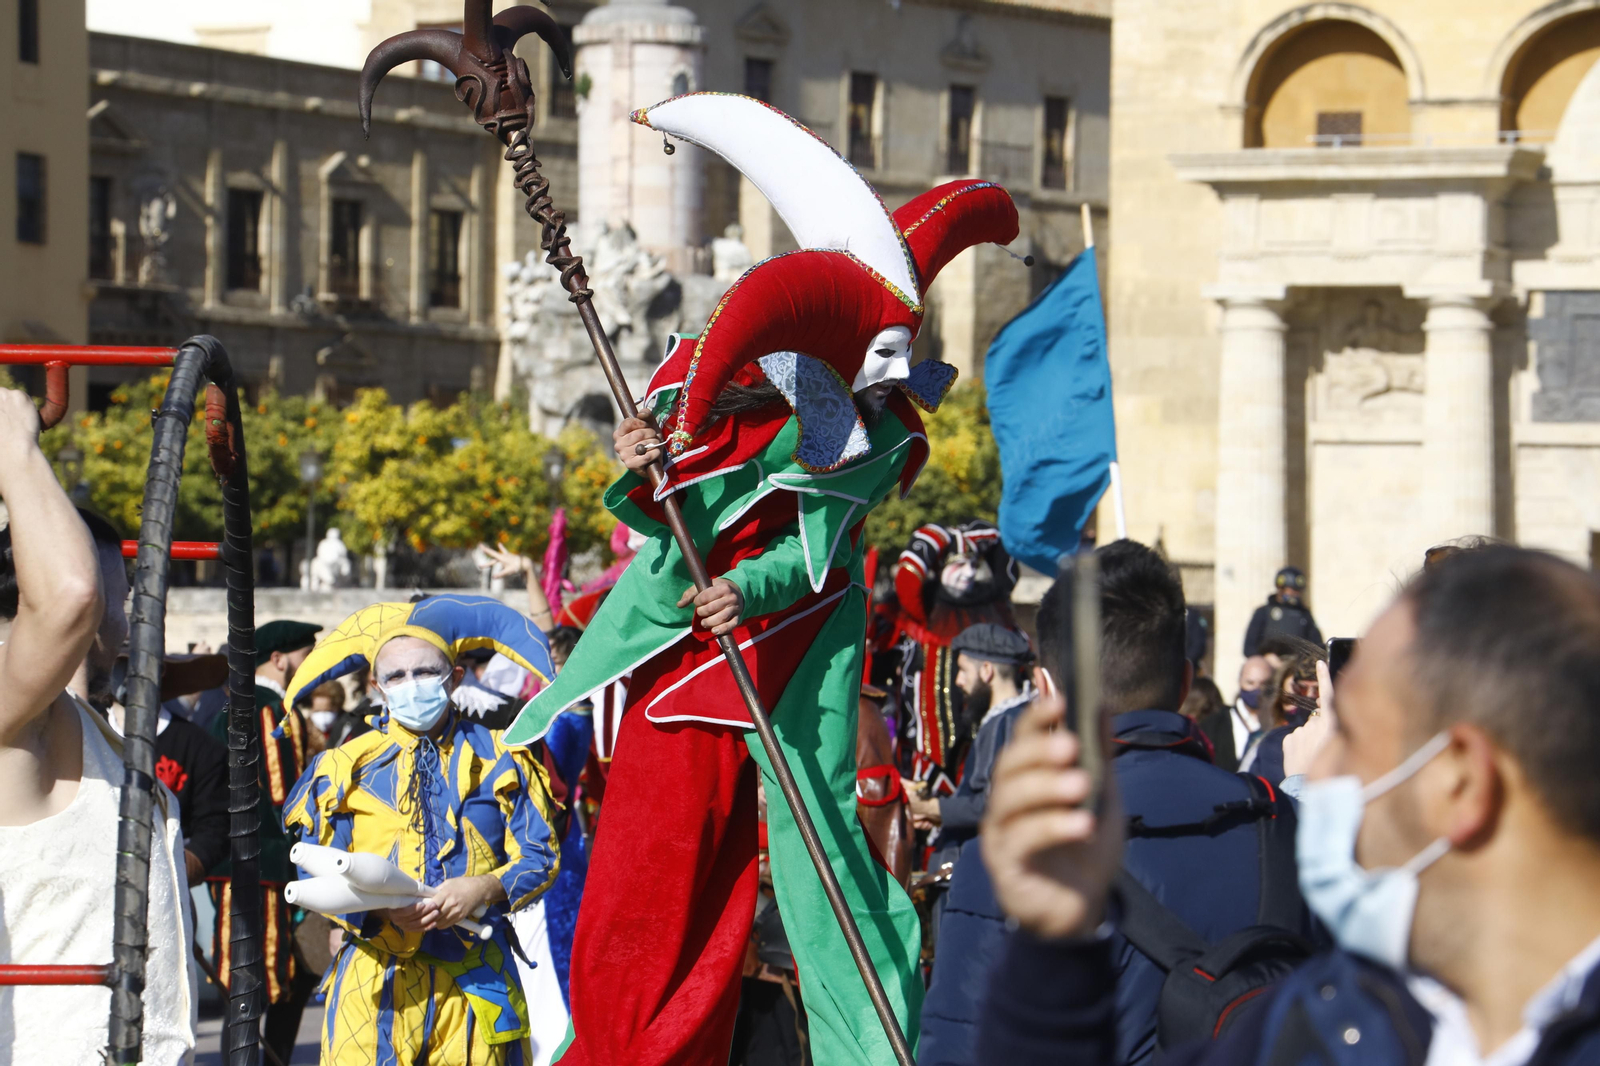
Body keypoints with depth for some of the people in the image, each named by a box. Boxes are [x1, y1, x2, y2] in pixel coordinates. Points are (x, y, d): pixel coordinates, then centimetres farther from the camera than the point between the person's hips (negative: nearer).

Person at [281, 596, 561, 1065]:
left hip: (474, 976, 0)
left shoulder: (498, 757, 11)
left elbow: (539, 858, 6)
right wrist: (377, 906, -14)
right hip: (375, 977, 0)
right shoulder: (347, 766, 10)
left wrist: (484, 888, -15)